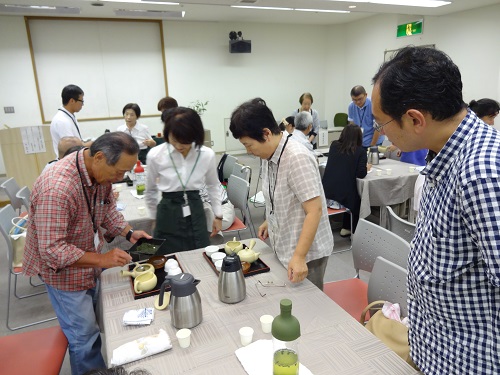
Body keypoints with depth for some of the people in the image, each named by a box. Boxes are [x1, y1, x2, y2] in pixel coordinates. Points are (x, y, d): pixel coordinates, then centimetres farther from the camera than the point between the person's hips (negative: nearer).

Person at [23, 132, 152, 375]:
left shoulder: (101, 171, -12)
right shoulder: (57, 188, -36)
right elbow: (51, 250, -33)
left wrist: (129, 233, -10)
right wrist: (101, 259, -33)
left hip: (89, 263, 8)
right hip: (63, 268, -7)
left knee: (97, 321, 23)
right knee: (85, 336, 6)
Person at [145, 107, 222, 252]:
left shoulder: (207, 155, -8)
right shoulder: (155, 155, -11)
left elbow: (213, 186, 11)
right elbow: (150, 191, 6)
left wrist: (218, 215, 12)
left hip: (195, 213, 2)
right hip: (168, 215, -1)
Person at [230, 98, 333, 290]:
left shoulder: (297, 158, -25)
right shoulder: (269, 156, 1)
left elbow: (314, 210, -27)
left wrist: (299, 256, -28)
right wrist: (270, 221, 12)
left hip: (306, 252, -8)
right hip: (283, 248, 8)